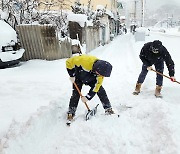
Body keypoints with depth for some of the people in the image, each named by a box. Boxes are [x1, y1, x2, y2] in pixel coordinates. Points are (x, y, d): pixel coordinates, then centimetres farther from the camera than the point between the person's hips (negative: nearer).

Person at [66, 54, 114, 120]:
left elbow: (96, 86, -20)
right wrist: (72, 75, -23)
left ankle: (108, 108, 7)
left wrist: (88, 97, -21)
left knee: (100, 90, -7)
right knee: (76, 93, -13)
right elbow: (69, 62, -28)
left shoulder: (101, 70, -28)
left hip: (91, 79, 3)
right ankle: (71, 112, 3)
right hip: (78, 77, -3)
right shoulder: (84, 60, -43)